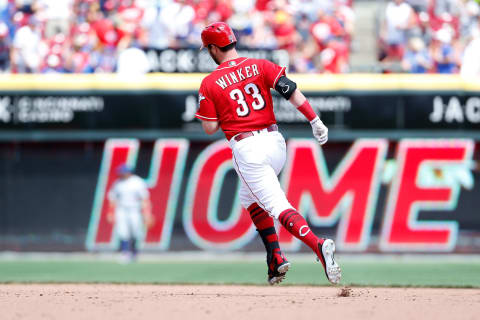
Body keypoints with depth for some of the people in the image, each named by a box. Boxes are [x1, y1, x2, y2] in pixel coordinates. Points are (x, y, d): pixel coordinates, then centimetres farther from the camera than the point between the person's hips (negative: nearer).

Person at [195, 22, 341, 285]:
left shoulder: (209, 84, -1)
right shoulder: (260, 66, 8)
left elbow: (210, 128, -2)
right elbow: (290, 90, -5)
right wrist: (315, 121, -7)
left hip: (247, 149, -6)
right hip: (275, 141, 6)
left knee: (277, 206, -11)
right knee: (249, 197, 27)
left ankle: (318, 246, -36)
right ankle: (275, 259, 17)